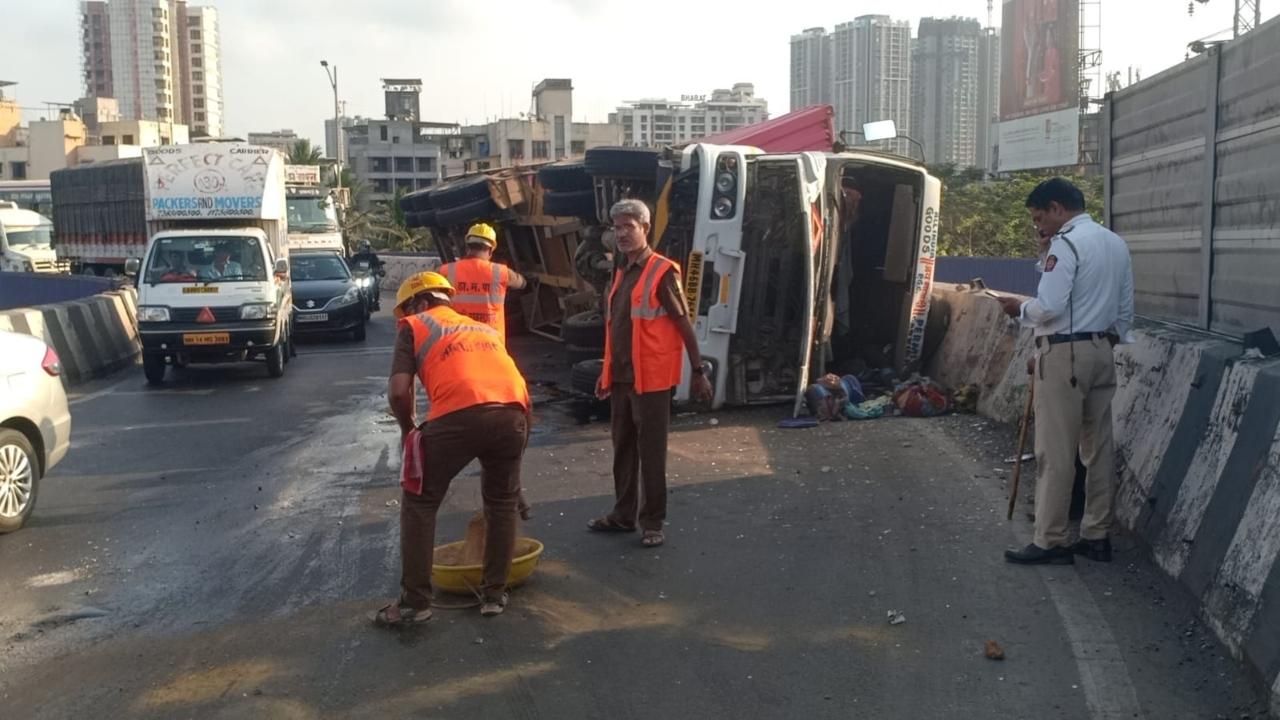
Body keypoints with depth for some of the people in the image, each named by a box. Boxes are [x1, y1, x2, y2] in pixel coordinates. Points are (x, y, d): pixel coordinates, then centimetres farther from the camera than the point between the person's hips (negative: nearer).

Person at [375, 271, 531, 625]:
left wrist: (408, 428, 24)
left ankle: (415, 601, 17)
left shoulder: (414, 326, 19)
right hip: (513, 412, 5)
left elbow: (398, 391, 6)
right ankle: (494, 593, 28)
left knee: (419, 503, 15)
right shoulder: (484, 327, 35)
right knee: (502, 503, 25)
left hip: (459, 415, -4)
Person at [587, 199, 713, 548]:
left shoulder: (662, 273, -10)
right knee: (623, 449, 14)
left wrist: (698, 372, -11)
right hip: (621, 378, 8)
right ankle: (623, 515, 26)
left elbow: (684, 325, -10)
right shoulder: (621, 272, 13)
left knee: (651, 452, 1)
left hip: (651, 379, -8)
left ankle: (653, 522, 11)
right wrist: (607, 372, 20)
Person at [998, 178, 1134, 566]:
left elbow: (1049, 307, -19)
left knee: (1056, 452, -5)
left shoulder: (1066, 243, -12)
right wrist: (1108, 343, 22)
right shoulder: (1116, 243, 15)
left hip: (1065, 353, -9)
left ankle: (1050, 541, -1)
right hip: (1102, 351, 9)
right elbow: (1125, 310, 16)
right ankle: (1097, 536, 17)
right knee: (1099, 447, 11)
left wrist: (1020, 308, -1)